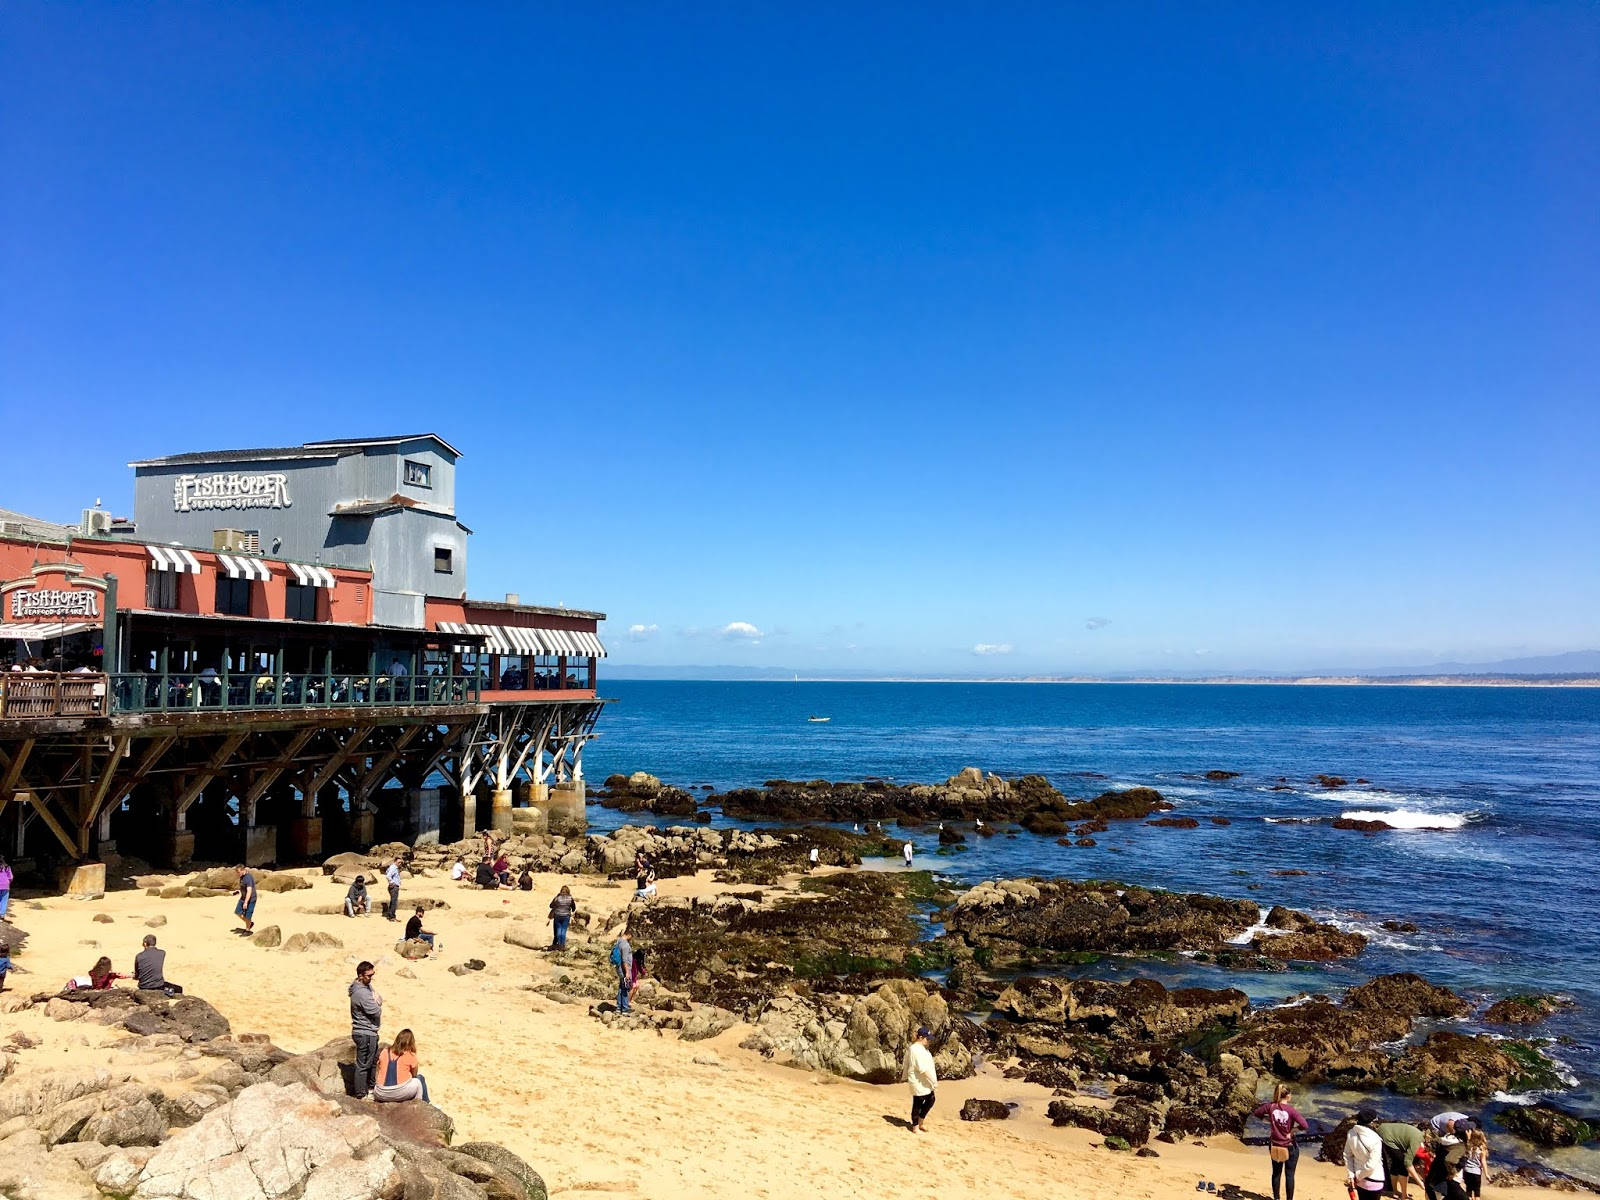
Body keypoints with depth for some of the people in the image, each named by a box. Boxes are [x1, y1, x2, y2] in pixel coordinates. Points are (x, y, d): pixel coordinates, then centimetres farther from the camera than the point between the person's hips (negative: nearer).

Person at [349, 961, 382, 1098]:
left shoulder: (367, 985, 5)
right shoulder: (361, 993, -27)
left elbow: (379, 999, 12)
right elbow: (376, 1012, -23)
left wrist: (377, 1001, -10)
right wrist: (377, 1003, -3)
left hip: (370, 1031, 10)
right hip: (365, 1034, -10)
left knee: (373, 1060, 23)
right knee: (363, 1065, 2)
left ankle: (370, 1087, 37)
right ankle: (361, 1095, 12)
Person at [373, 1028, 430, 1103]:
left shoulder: (385, 1052, 8)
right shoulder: (410, 1055, -1)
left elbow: (379, 1072, 16)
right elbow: (414, 1075, 11)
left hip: (381, 1095, 3)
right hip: (400, 1093, -3)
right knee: (419, 1079, 23)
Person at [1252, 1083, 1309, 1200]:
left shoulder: (1270, 1106, -11)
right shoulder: (1291, 1110, -20)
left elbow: (1255, 1114, 0)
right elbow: (1305, 1126, -25)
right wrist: (1293, 1130, -11)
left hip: (1275, 1146, 4)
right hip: (1290, 1147, -3)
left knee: (1276, 1173, 19)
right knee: (1289, 1175, 10)